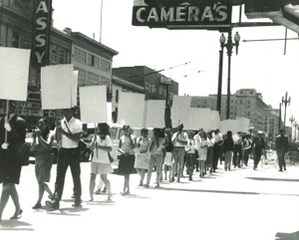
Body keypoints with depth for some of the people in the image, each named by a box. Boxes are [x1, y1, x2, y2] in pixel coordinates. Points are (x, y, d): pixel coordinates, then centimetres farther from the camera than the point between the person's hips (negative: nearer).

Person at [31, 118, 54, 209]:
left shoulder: (50, 134, -6)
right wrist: (34, 138, -10)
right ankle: (51, 194, 36)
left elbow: (47, 145, -23)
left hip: (46, 159, -6)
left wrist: (39, 136, -21)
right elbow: (32, 148, 2)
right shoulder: (37, 134, 8)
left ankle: (39, 202, -9)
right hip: (38, 159, 7)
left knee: (41, 181, -12)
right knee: (40, 181, 14)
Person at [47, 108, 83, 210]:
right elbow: (58, 139, 4)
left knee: (76, 176, 5)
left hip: (74, 151, -3)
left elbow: (77, 139, -14)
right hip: (63, 151, 3)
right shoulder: (60, 122, 7)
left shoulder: (77, 123, -5)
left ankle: (77, 199, 18)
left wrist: (65, 132, -21)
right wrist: (58, 128, -10)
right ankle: (56, 201, -11)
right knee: (59, 176, -6)